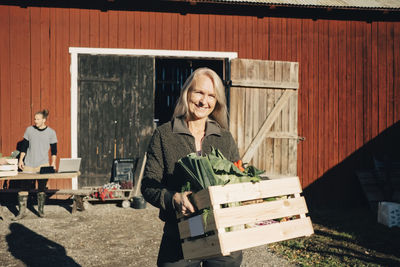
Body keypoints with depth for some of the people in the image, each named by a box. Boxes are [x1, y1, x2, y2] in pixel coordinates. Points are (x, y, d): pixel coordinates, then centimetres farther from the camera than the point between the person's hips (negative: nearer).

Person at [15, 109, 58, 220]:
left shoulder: (51, 132, 1)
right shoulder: (29, 130, 4)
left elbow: (54, 149, 6)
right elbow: (24, 145, 9)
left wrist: (53, 162, -2)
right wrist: (21, 159, 4)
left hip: (43, 165, -1)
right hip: (28, 164, 1)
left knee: (42, 187, 1)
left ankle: (40, 209, 16)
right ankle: (21, 211, 3)